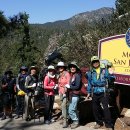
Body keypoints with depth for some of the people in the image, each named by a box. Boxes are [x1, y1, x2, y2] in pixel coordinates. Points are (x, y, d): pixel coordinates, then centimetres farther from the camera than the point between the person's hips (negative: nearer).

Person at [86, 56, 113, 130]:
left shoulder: (104, 71, 1)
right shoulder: (90, 73, 8)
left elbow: (109, 78, -3)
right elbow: (89, 83, 14)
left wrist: (111, 74, -22)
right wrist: (89, 92, 14)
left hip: (103, 93, -4)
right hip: (95, 93, 4)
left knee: (106, 108, -9)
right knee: (95, 109, 10)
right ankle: (99, 122, 29)